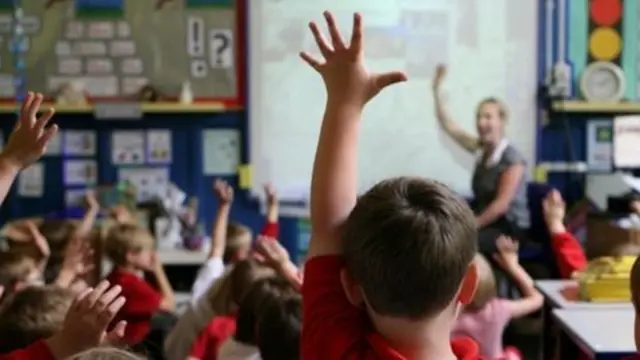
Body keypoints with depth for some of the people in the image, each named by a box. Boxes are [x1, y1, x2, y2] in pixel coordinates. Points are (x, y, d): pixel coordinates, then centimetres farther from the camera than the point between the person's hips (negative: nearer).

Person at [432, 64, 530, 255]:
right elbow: (448, 125, 10)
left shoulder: (512, 159, -13)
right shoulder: (480, 148, 7)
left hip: (509, 228, -7)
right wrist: (437, 89, 3)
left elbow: (501, 204, -17)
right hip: (487, 222, 7)